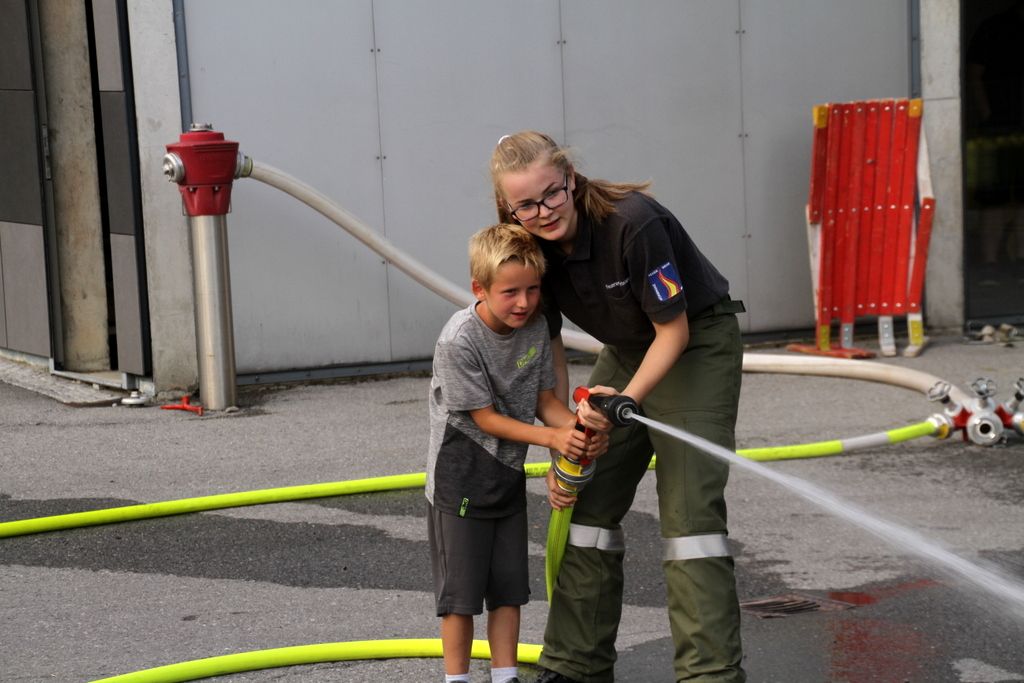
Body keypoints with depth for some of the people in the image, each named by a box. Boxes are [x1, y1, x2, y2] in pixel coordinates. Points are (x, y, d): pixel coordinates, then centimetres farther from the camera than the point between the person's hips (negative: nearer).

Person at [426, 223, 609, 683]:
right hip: (460, 480, -6)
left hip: (508, 475, 6)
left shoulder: (535, 326, -5)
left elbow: (544, 400, 0)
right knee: (461, 592, 2)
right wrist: (551, 437, -26)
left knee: (509, 588, 11)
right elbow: (485, 417, -19)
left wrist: (580, 429, -19)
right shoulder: (458, 342, -24)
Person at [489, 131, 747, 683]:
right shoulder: (532, 250, -11)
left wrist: (626, 400, -34)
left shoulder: (632, 222, -31)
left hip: (697, 345, -7)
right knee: (587, 501, 5)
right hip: (627, 351, 7)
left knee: (689, 511, -16)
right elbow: (550, 362, -3)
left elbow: (674, 331, -22)